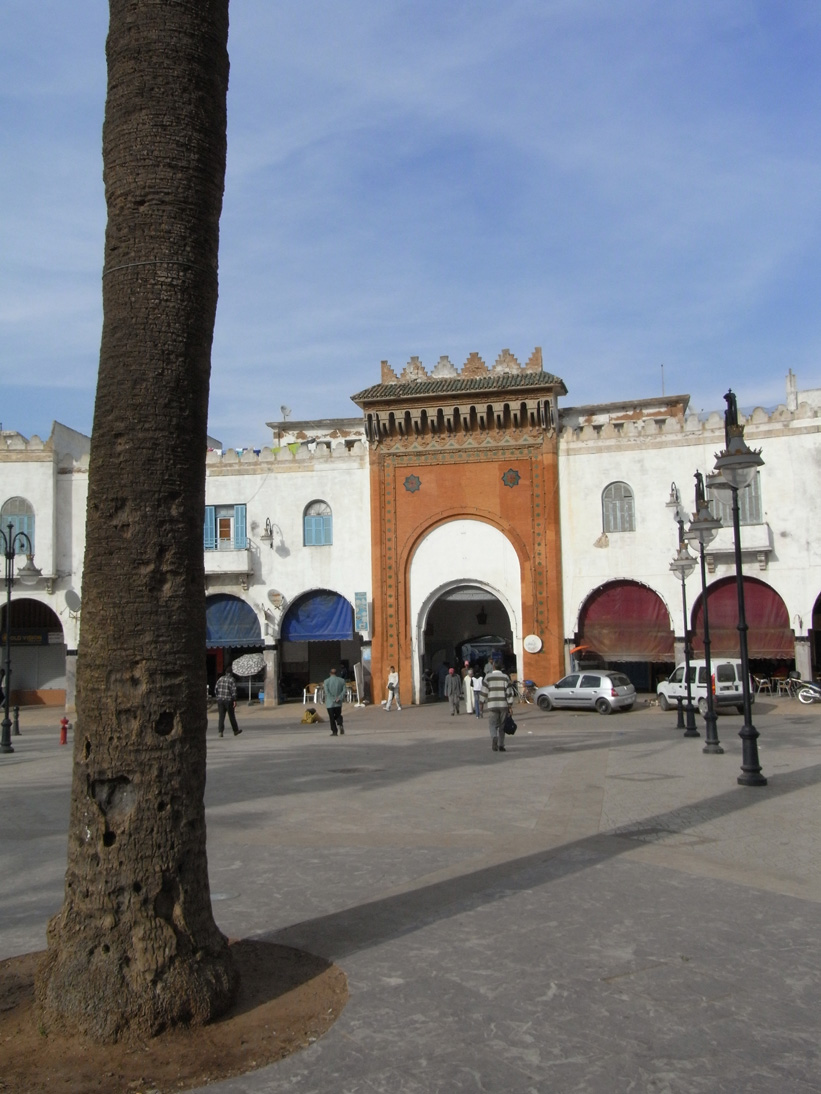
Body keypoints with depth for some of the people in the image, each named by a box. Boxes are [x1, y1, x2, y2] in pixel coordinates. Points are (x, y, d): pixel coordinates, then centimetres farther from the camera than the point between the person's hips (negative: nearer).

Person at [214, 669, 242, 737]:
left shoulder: (220, 679, 8)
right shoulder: (232, 680, -6)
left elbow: (216, 689, 7)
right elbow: (234, 691, -13)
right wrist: (235, 700, -12)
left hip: (220, 700, 3)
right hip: (228, 700, -3)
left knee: (221, 716, 4)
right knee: (231, 716, 9)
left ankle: (220, 731, -6)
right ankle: (235, 731, 22)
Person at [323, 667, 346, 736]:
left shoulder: (326, 681, -4)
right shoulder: (341, 680, 4)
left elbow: (327, 692, -15)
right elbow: (344, 690, -6)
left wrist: (333, 699, -13)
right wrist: (339, 697, -12)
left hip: (330, 703, -3)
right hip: (339, 703, 3)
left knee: (331, 717, 6)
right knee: (338, 715, 17)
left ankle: (334, 732, 4)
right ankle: (340, 725, -10)